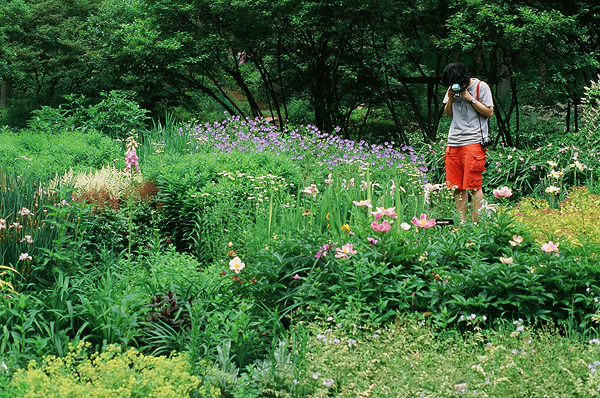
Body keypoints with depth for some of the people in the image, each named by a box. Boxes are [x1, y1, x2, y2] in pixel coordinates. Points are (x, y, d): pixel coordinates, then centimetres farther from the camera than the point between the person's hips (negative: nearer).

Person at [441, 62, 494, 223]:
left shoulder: (481, 87, -2)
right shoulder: (452, 89, 14)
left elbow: (489, 112, -3)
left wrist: (471, 99, -11)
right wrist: (450, 99, 1)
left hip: (474, 142, -5)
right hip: (454, 142, 5)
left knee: (473, 185, -8)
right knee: (457, 186, 3)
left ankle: (475, 222, -6)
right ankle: (460, 222, 7)